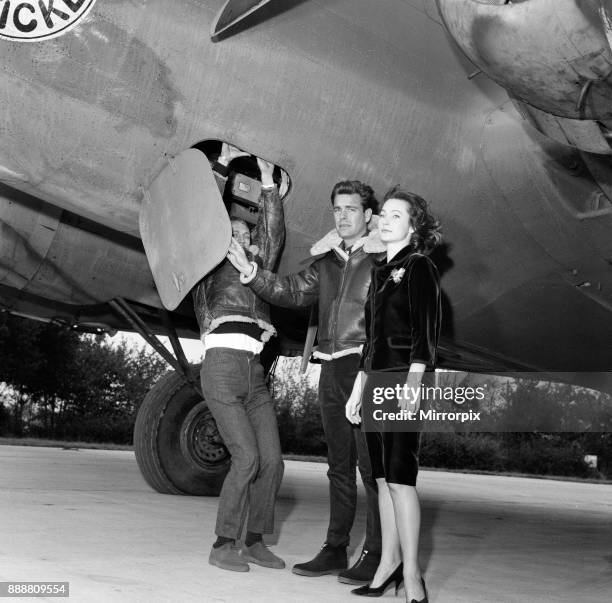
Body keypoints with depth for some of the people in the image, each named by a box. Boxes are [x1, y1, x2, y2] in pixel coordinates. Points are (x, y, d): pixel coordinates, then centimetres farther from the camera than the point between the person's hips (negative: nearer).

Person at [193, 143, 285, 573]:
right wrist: (222, 165, 3)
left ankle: (255, 541, 12)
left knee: (272, 459, -1)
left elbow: (273, 234, 16)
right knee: (246, 457, -13)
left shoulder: (257, 269, 24)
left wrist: (268, 182, 12)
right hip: (222, 364, -5)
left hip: (254, 372, 6)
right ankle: (223, 546, -2)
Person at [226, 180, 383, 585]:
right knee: (339, 465, 13)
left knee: (371, 464, -5)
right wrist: (252, 273, -1)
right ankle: (336, 549, 23)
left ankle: (376, 555, 3)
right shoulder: (327, 260, 17)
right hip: (332, 368, 7)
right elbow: (293, 292, 11)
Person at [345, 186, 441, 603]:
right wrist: (359, 387, 20)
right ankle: (390, 560, 17)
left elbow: (426, 333, -13)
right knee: (383, 476, 8)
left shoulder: (419, 268, -2)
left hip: (403, 379, -7)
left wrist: (414, 382, -25)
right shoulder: (380, 271, 20)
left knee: (400, 475, -10)